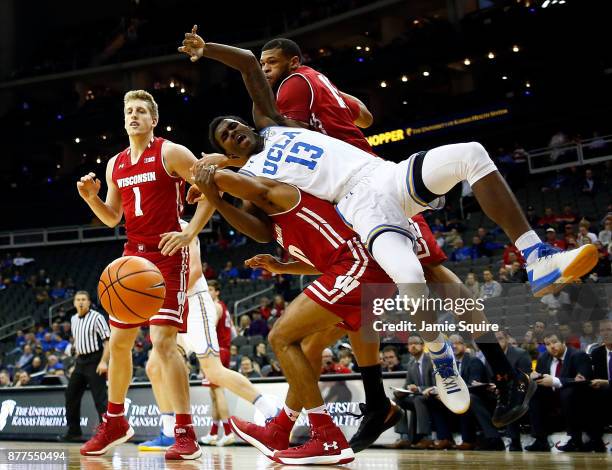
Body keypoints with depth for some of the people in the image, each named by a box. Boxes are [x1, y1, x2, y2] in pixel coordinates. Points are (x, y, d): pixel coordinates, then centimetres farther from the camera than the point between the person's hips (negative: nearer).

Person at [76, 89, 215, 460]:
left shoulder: (171, 153, -6)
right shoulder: (116, 164, 14)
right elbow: (112, 218, 19)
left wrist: (189, 233, -16)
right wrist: (91, 198, 0)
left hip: (167, 256, -7)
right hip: (133, 255, 7)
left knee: (163, 341, -17)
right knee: (119, 341, 11)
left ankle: (186, 434, -13)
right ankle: (115, 422, 28)